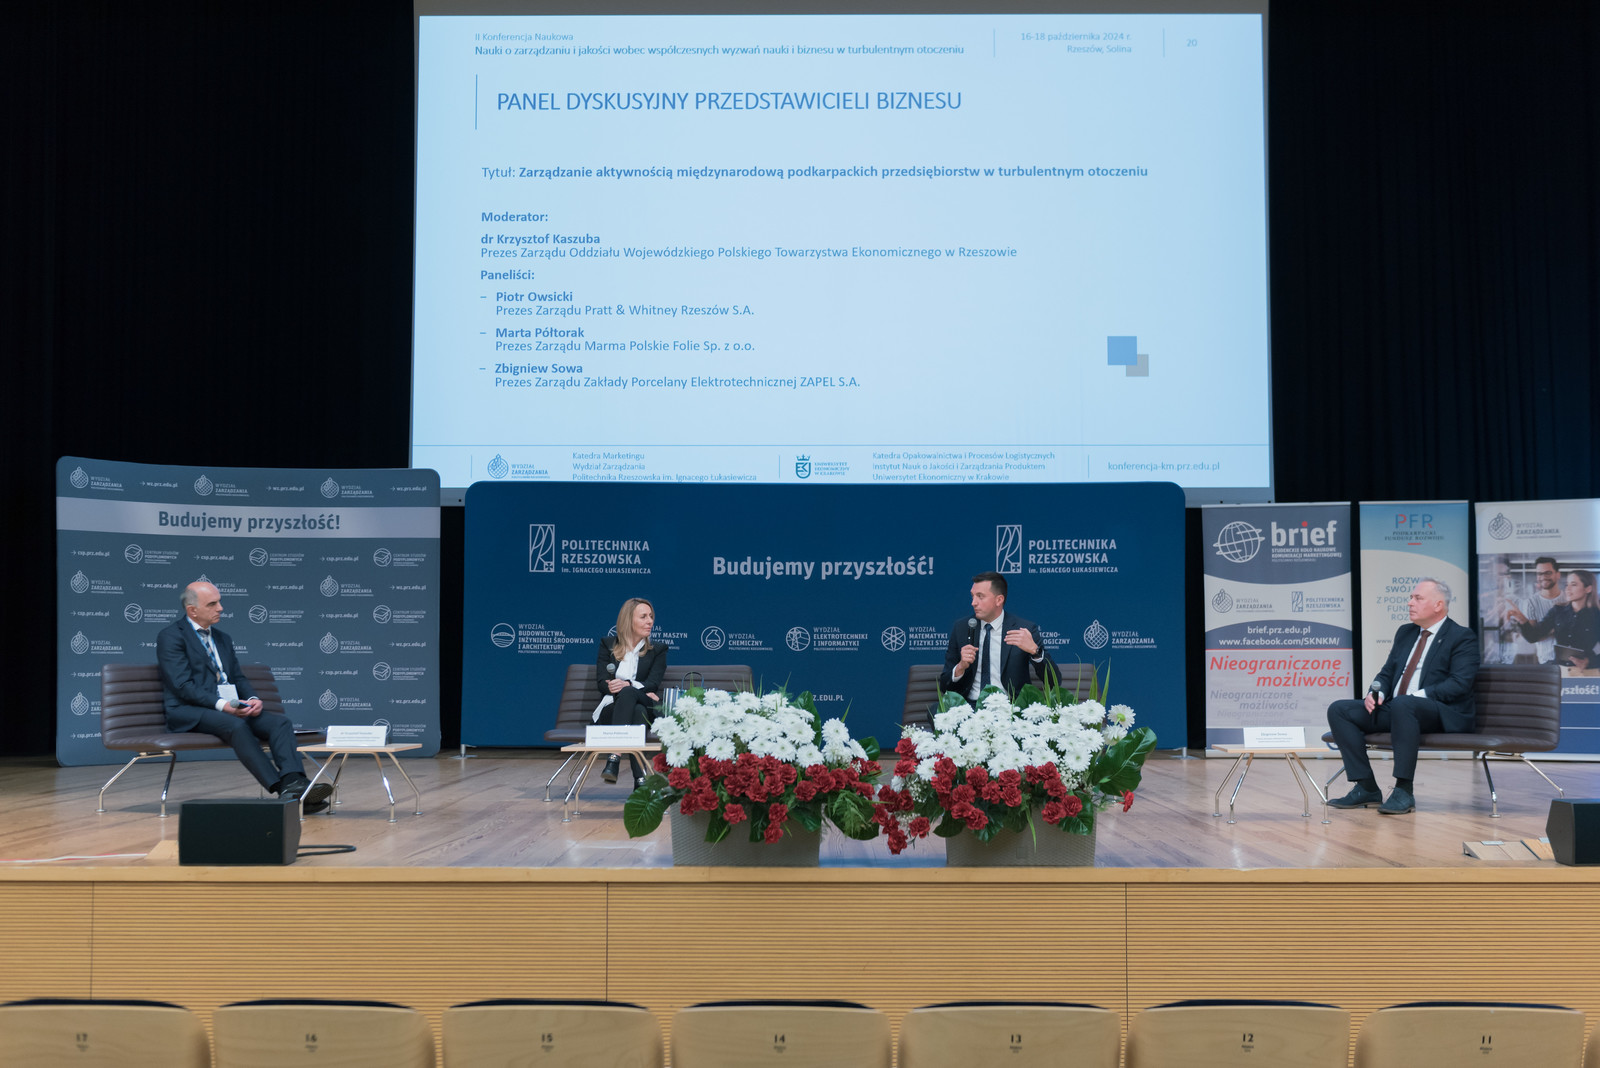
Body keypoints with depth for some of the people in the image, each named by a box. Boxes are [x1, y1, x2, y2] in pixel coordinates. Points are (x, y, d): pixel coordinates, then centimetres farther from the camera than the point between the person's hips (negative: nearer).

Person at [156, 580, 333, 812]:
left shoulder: (222, 639, 24)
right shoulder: (170, 636, 0)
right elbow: (182, 686, -11)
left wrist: (253, 699, -4)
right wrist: (221, 704, -23)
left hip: (232, 708, 7)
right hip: (189, 713, -7)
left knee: (281, 722, -19)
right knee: (236, 725, -37)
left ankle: (295, 783, -40)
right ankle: (283, 790, -42)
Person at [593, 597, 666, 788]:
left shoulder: (658, 651, 15)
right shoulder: (607, 644, 15)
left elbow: (653, 683, -1)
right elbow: (602, 681, 2)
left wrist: (626, 685, -25)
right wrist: (642, 693, -13)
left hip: (647, 711, 0)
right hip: (610, 710, 0)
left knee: (628, 692, -38)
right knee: (637, 711, -38)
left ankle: (615, 758, -52)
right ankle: (640, 778, -51)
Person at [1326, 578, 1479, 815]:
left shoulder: (1461, 637, -1)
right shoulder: (1405, 633, 21)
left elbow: (1459, 684, -14)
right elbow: (1387, 673, 21)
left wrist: (1418, 697, -24)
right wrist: (1375, 693, -2)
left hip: (1442, 713, -8)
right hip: (1395, 709, 8)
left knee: (1402, 704, -40)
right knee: (1339, 710, -10)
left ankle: (1404, 791, -34)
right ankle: (1366, 788, -11)